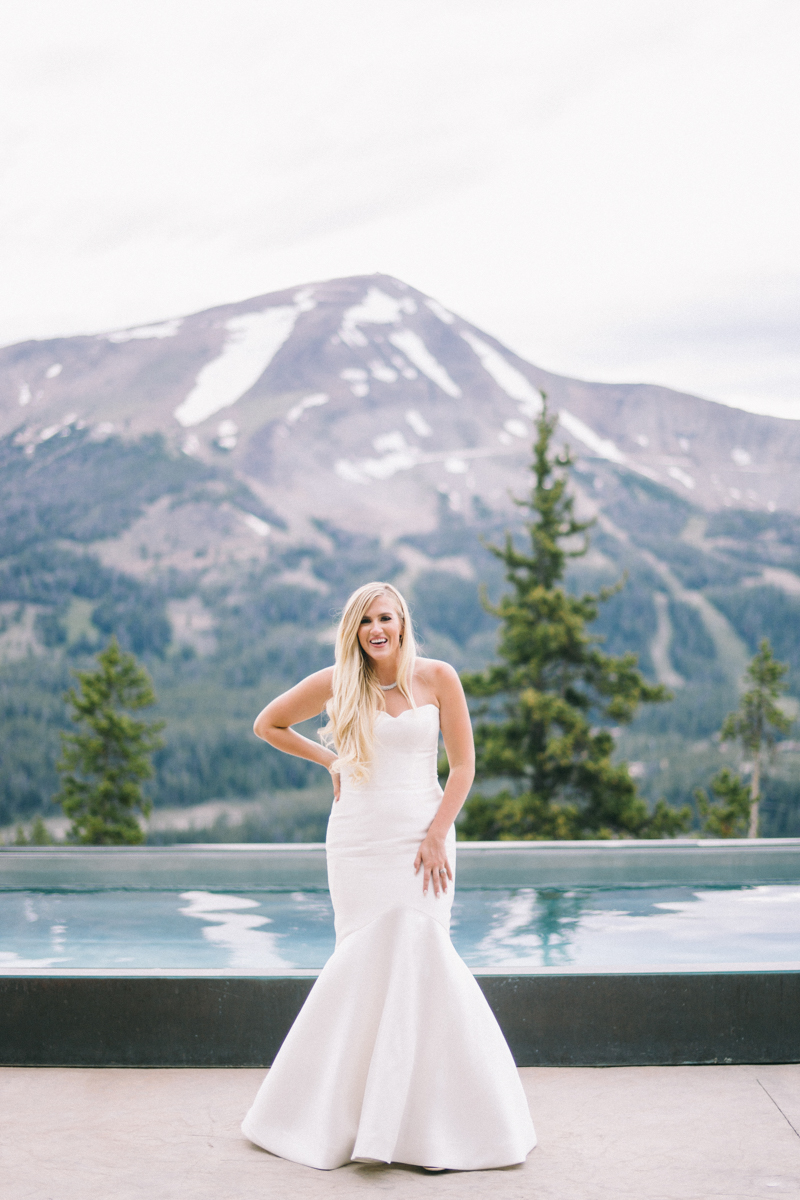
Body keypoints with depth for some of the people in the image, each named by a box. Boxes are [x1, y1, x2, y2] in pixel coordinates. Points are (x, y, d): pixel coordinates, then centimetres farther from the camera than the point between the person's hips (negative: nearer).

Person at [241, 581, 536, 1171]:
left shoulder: (437, 678, -1)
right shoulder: (335, 684, 1)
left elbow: (464, 763, 0)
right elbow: (268, 725, 15)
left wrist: (438, 835, -8)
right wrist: (329, 759, 9)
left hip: (422, 832, 0)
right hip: (359, 836, 0)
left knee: (417, 948, -10)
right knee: (368, 957, -4)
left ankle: (430, 1117, 0)